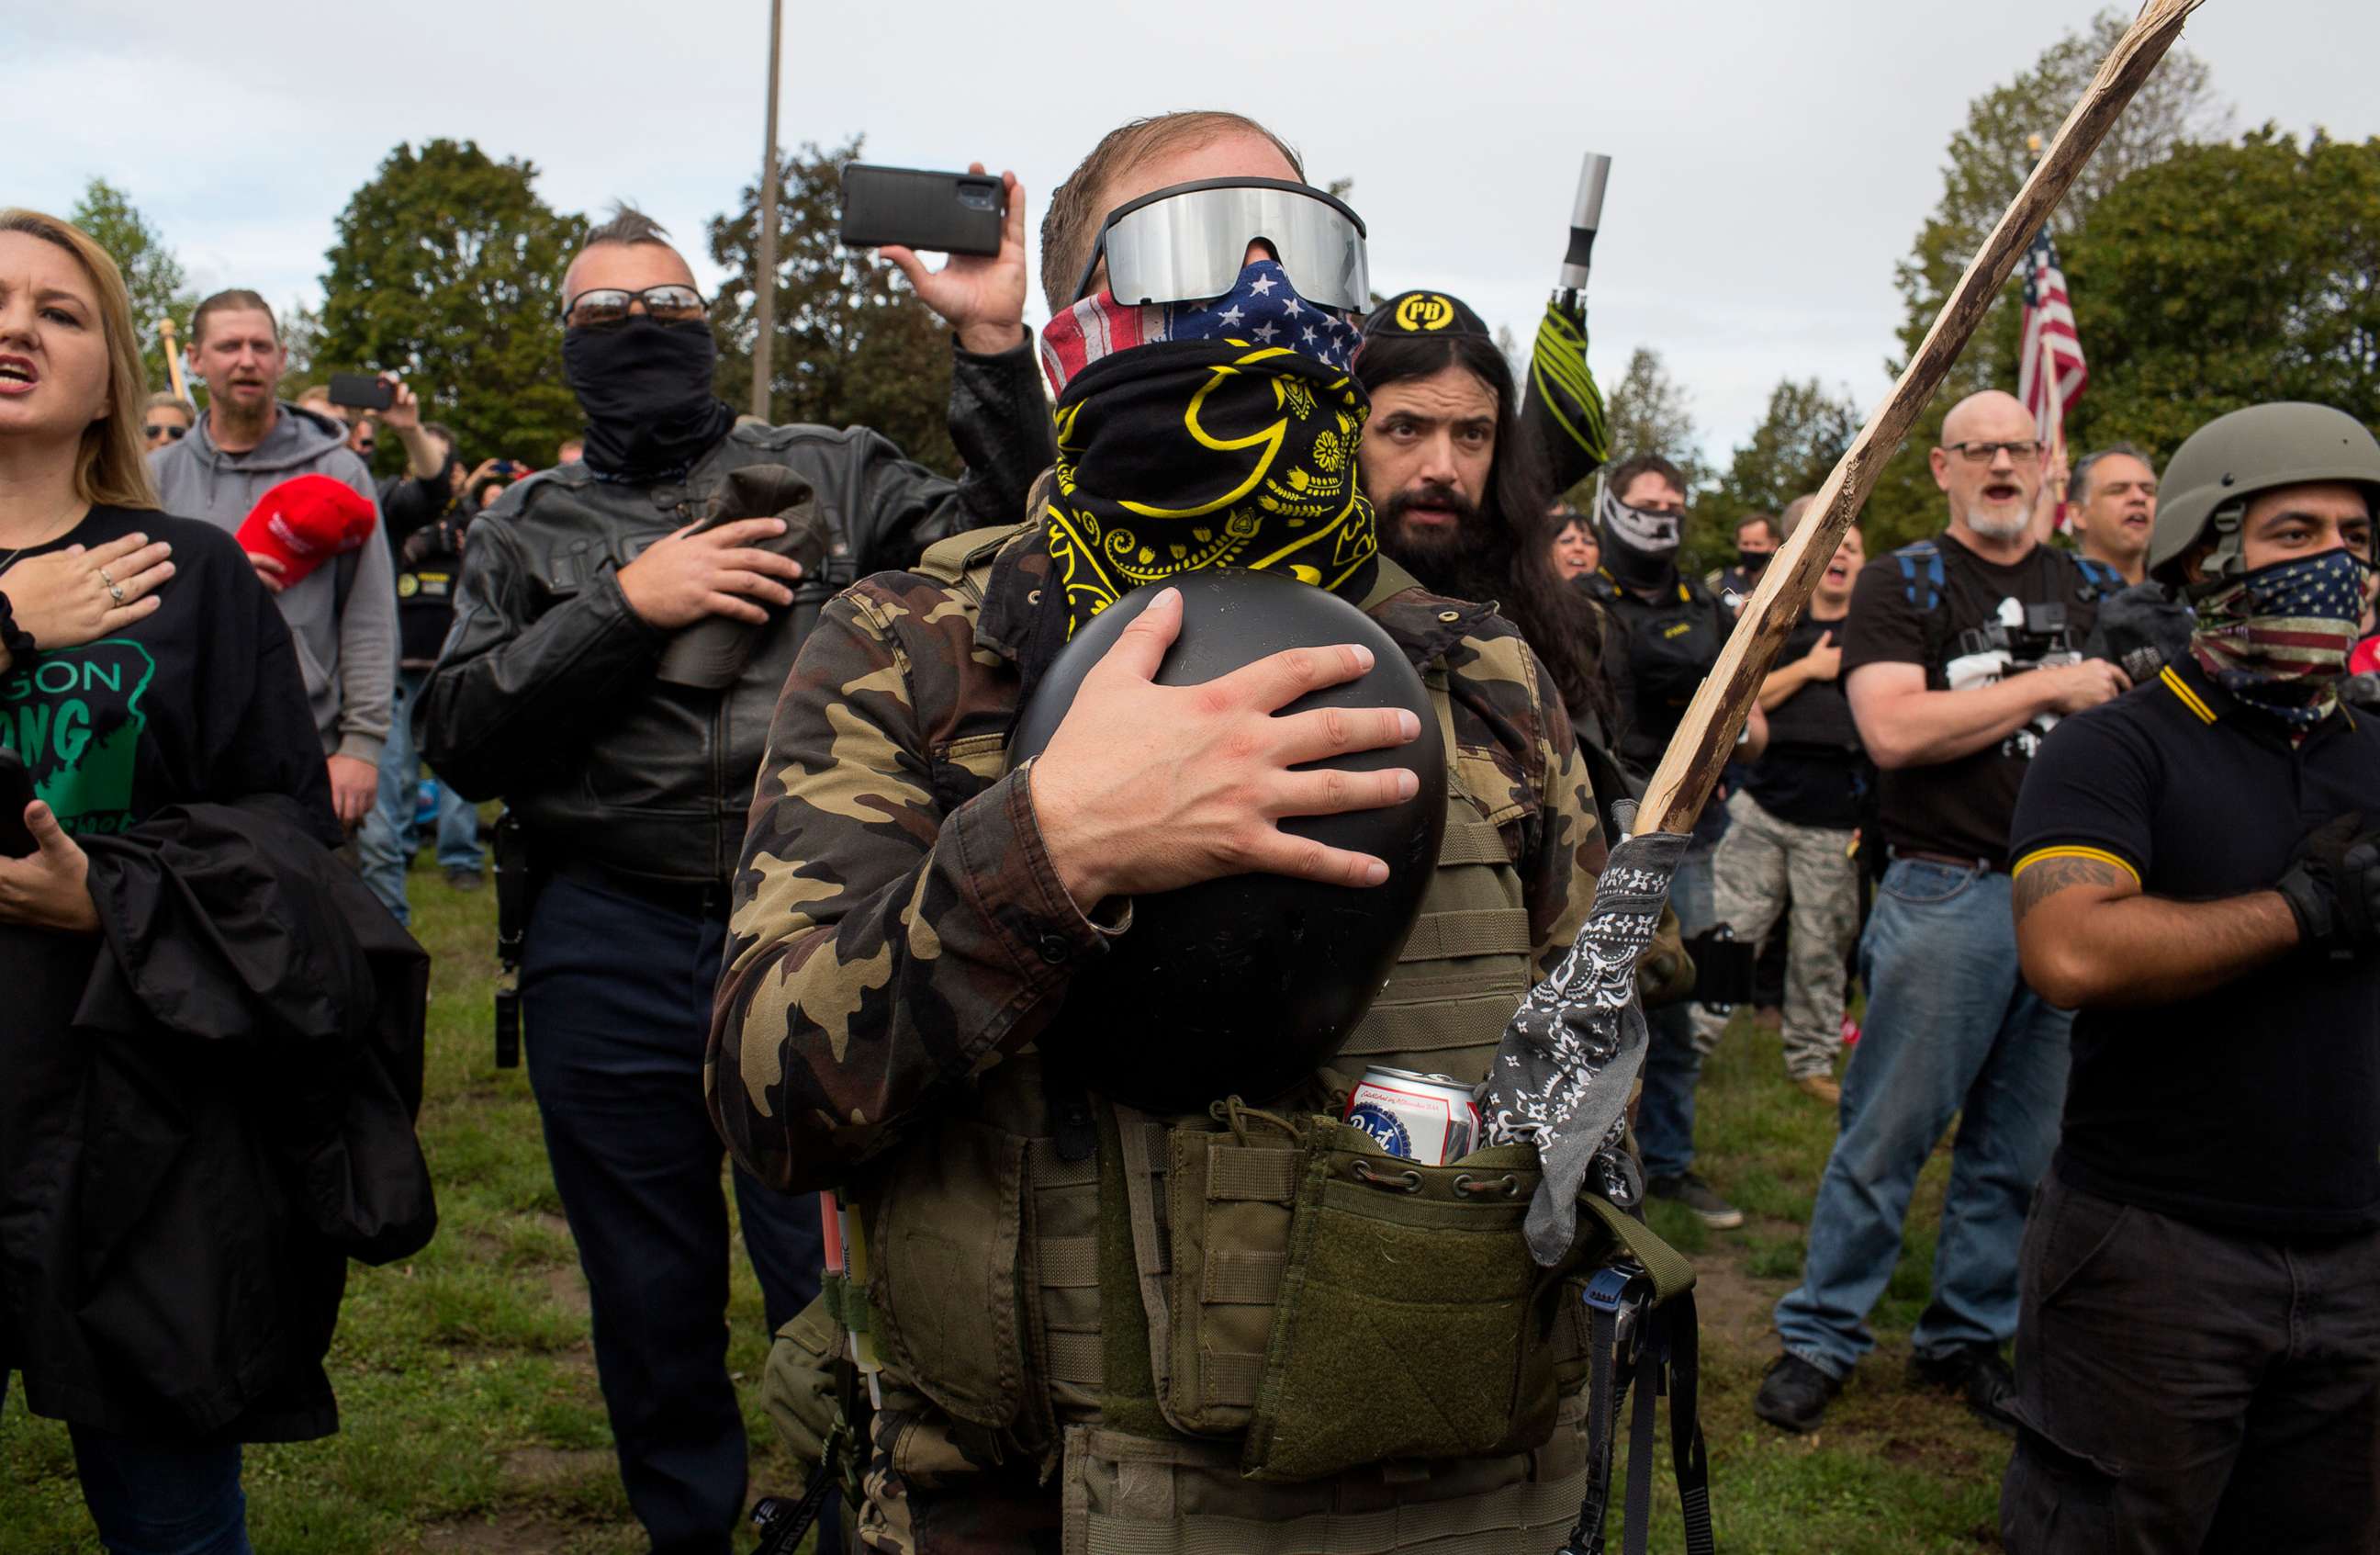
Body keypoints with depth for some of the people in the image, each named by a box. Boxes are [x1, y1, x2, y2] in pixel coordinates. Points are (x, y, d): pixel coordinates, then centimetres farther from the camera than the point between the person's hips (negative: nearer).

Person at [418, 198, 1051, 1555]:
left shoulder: (832, 472, 9)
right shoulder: (528, 532, 13)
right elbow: (461, 737, 1)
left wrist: (997, 344, -13)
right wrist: (626, 601, -9)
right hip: (610, 955, 2)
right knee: (653, 1302, 16)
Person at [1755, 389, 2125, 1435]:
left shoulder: (2090, 588, 16)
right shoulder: (1902, 583, 1)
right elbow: (1893, 729, -14)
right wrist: (2051, 687, -12)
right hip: (1947, 894, -5)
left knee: (2022, 1145, 11)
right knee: (1887, 1134, -1)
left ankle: (1969, 1336, 25)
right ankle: (1821, 1337, 12)